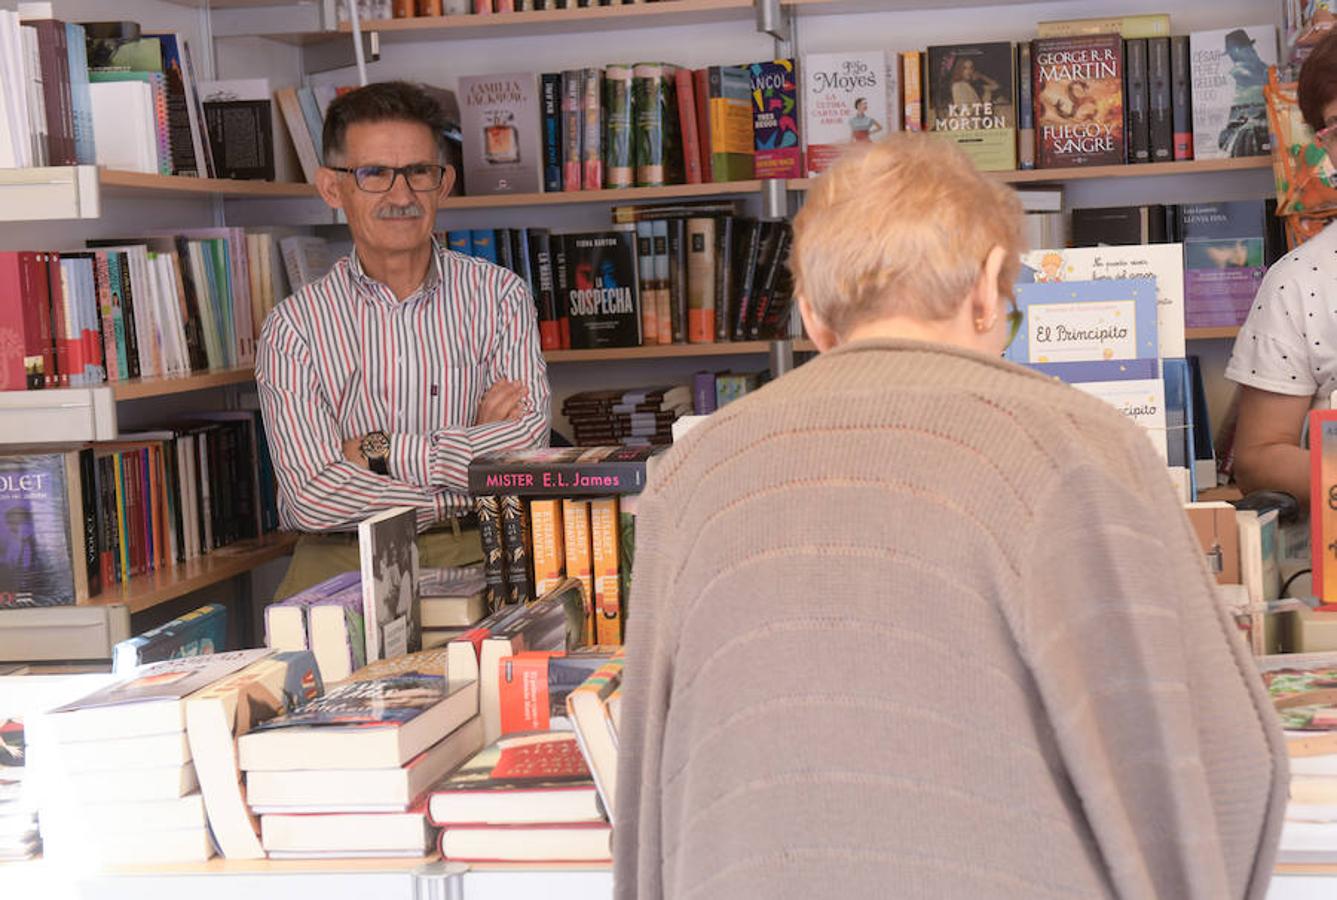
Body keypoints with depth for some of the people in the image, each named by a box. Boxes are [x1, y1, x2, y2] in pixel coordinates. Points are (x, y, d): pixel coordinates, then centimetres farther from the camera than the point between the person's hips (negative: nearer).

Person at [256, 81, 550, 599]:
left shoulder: (499, 295, 8)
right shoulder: (294, 327, 3)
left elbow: (528, 443, -6)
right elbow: (314, 497, -10)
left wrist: (377, 451, -8)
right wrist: (472, 450, -7)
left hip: (479, 553, 1)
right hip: (343, 559, -1)